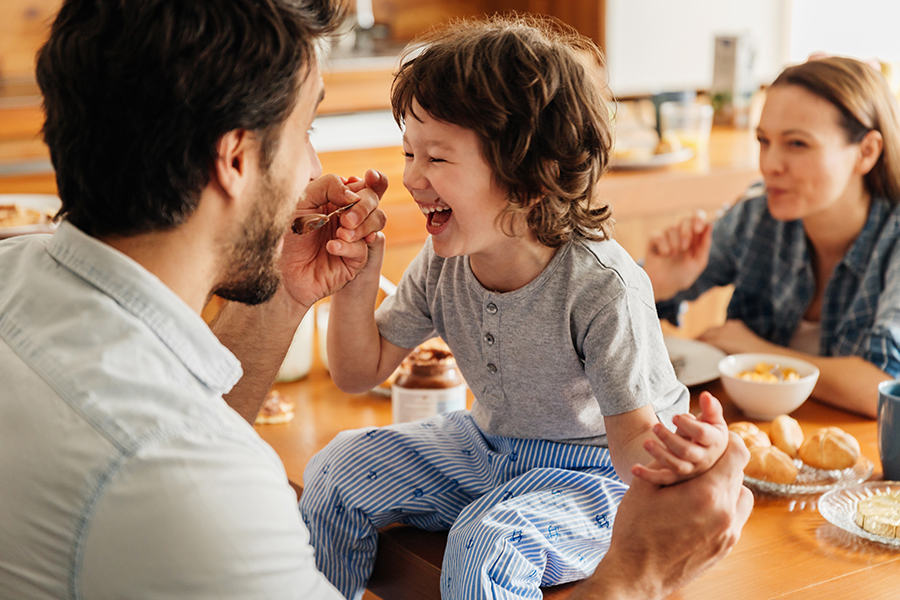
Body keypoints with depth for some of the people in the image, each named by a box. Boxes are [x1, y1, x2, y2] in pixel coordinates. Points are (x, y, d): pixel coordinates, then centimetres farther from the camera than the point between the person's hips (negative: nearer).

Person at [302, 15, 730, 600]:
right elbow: (360, 373, 0)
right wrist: (357, 283, -18)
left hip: (589, 472, -6)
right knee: (338, 472, -2)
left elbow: (632, 440, -26)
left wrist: (672, 454, -51)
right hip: (487, 447, 7)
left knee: (484, 545, -32)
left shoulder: (603, 287, -29)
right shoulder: (442, 265, -10)